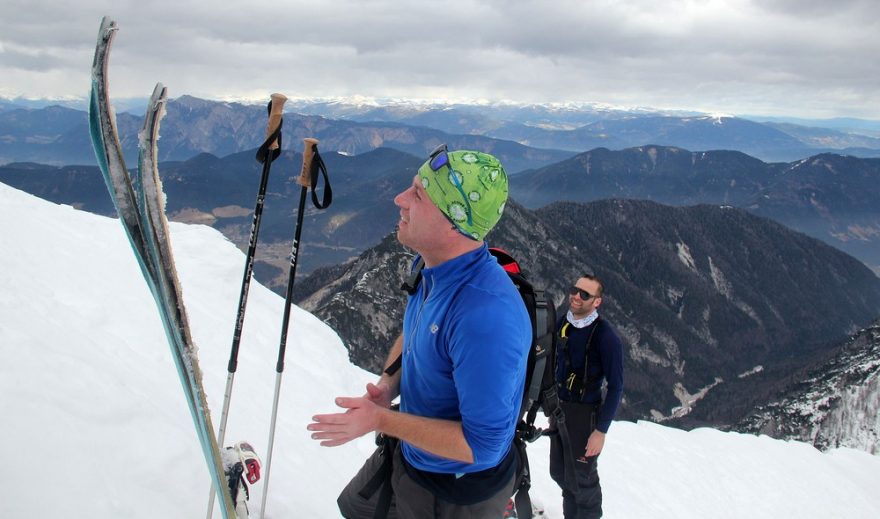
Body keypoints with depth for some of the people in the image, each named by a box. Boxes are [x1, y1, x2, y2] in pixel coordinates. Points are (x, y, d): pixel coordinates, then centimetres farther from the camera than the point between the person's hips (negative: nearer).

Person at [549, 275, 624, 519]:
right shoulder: (562, 324, 0)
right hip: (560, 409, 6)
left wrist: (601, 431, -16)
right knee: (559, 472, 18)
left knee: (582, 479, 9)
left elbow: (616, 386, -15)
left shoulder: (605, 336, -19)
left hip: (586, 415, -6)